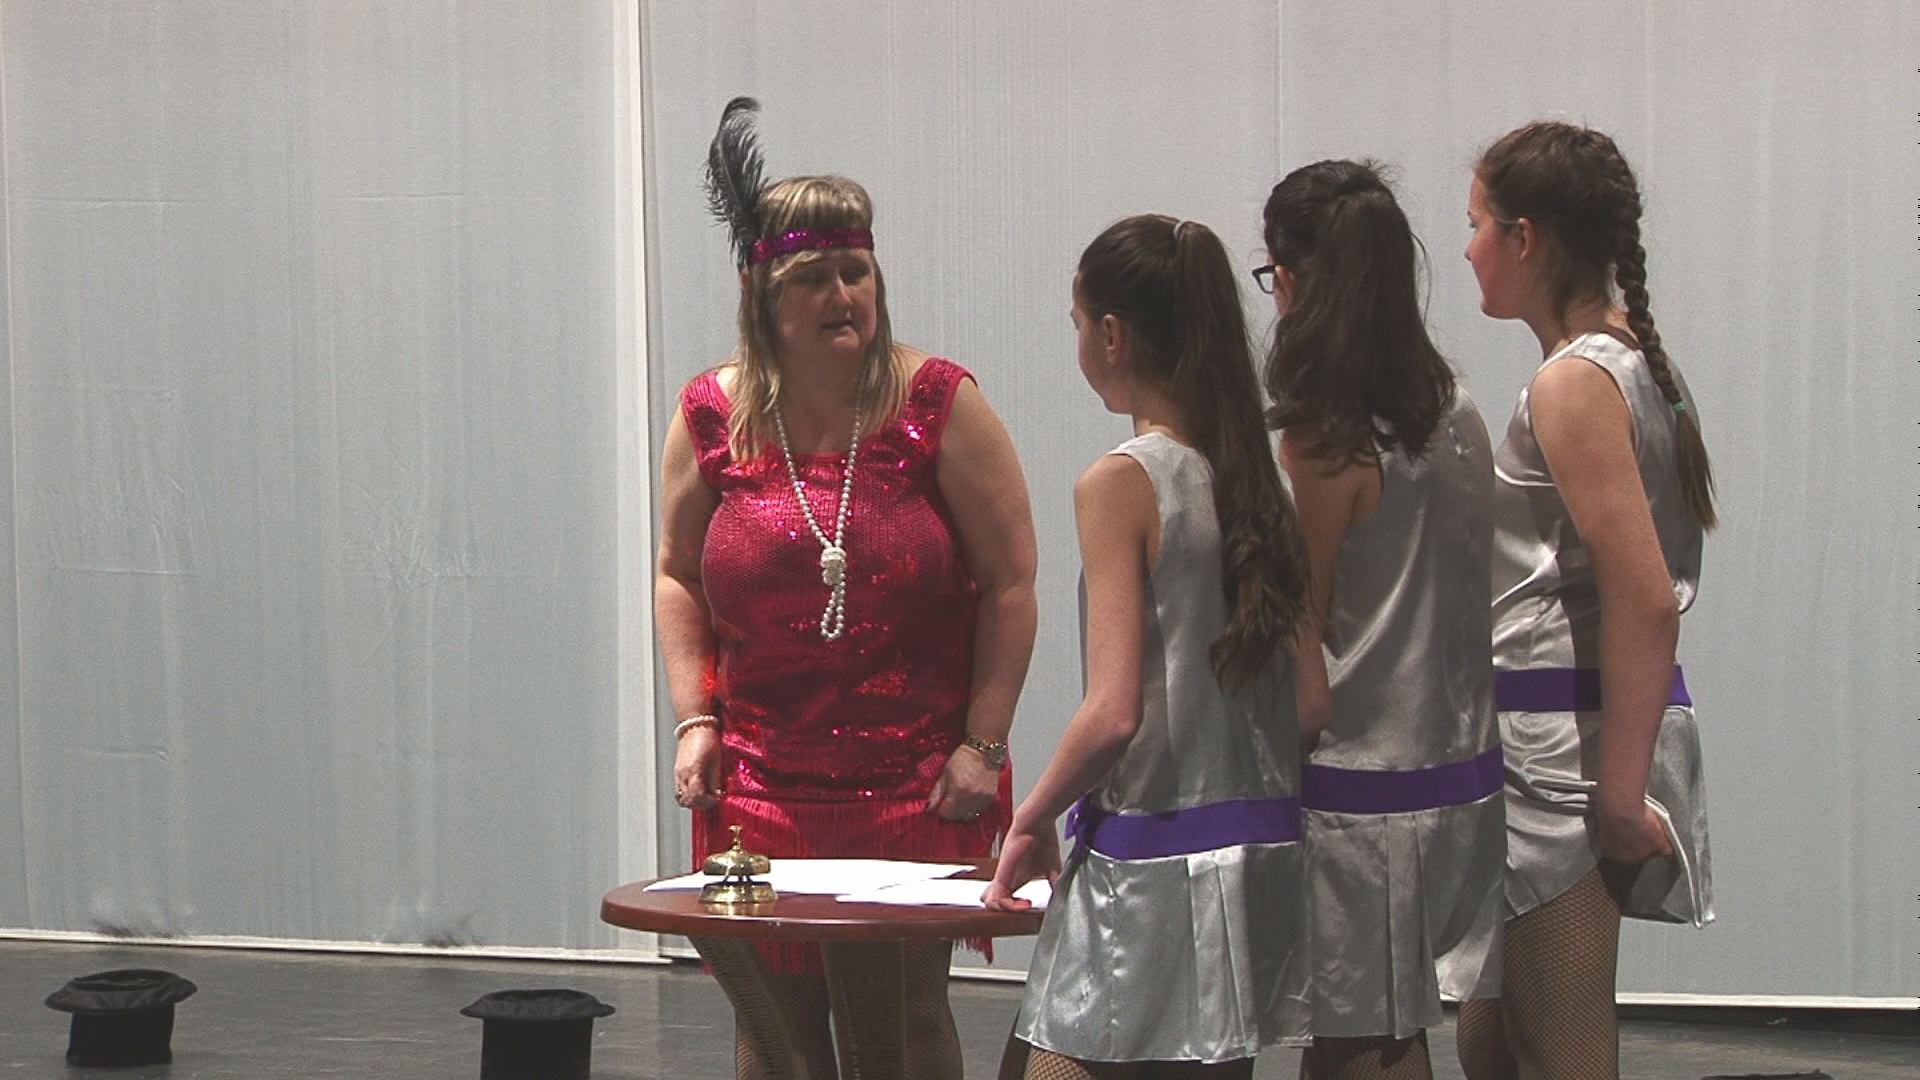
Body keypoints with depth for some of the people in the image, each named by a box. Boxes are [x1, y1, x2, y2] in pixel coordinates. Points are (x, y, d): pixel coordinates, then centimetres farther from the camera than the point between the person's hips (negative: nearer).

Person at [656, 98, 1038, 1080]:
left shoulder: (940, 406, -5)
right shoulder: (713, 416, 3)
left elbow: (1010, 583, -2)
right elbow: (678, 577, 14)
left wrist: (982, 744, -6)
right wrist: (694, 722, 4)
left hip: (913, 782, -2)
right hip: (760, 781, 2)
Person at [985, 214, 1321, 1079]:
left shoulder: (1121, 484, -12)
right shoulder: (1259, 475, 8)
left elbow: (1114, 712, -18)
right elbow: (1318, 700, 8)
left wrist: (1031, 822, -5)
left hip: (1150, 865, -8)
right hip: (1261, 853, 8)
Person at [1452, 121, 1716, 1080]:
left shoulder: (1573, 385, -16)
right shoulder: (1627, 362, 13)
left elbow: (1645, 600, -22)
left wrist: (1622, 793, -20)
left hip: (1565, 740, -10)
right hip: (1561, 733, 10)